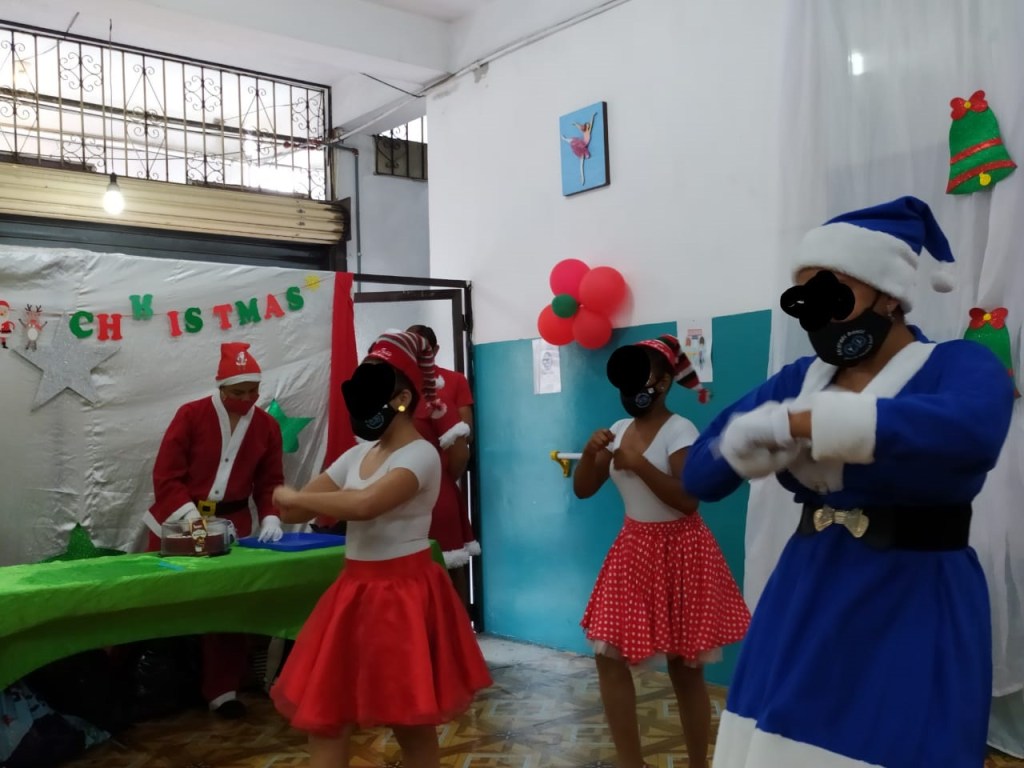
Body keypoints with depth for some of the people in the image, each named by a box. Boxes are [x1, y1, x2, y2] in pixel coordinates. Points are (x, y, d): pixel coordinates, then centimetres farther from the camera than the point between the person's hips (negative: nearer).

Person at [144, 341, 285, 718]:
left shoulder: (267, 426, 0)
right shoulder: (191, 415, -10)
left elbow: (270, 482, 4)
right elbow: (166, 475, -13)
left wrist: (270, 518, -14)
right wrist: (193, 517, -24)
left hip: (232, 524, 2)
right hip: (179, 521, -2)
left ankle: (222, 689, 15)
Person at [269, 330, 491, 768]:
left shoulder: (420, 455, -15)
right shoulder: (358, 454, 9)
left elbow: (364, 505, -31)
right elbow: (293, 512, 8)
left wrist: (295, 497, -18)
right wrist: (327, 505, -11)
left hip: (404, 594, -7)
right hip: (355, 591, 7)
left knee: (412, 723, 7)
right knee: (322, 715, 8)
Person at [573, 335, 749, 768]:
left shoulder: (680, 431, -14)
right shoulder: (619, 431, 5)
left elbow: (687, 500, -22)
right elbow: (582, 491, 6)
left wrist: (639, 464, -26)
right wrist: (590, 453, -12)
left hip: (678, 553, -6)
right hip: (634, 550, 6)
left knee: (684, 669, 4)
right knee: (609, 656, 1)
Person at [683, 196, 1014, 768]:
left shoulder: (959, 366, -6)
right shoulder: (798, 381, 7)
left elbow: (971, 431, -31)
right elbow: (700, 474, 5)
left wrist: (796, 422, -30)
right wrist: (759, 442, -18)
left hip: (913, 609, -4)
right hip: (804, 605, 5)